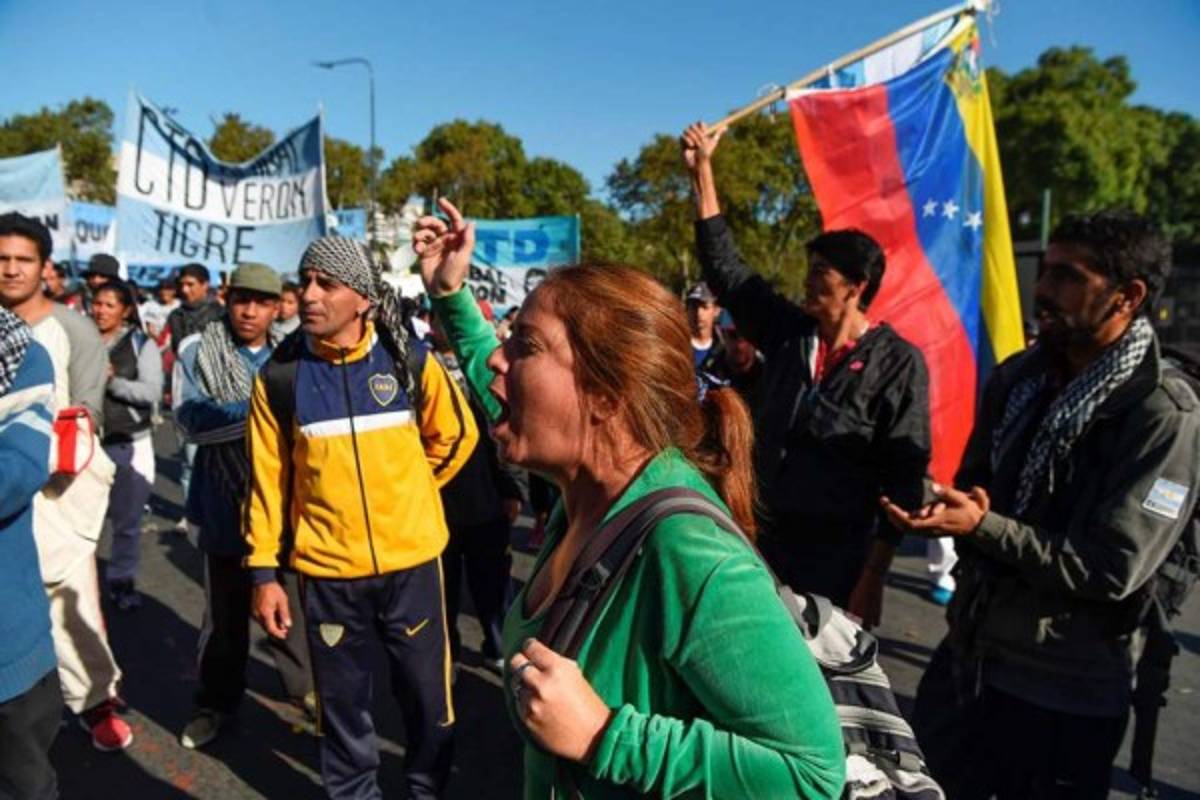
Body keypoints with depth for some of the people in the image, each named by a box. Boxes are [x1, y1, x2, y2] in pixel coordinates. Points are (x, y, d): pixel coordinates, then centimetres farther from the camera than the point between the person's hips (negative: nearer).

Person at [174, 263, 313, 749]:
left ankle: (303, 683, 36)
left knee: (292, 599, 16)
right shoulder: (198, 351, -4)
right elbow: (191, 419, -16)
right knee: (225, 610, 13)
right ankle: (216, 701, 33)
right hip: (227, 502, -1)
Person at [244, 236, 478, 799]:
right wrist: (264, 570, -1)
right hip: (328, 569, 0)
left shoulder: (409, 360, -7)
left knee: (427, 694, 14)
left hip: (411, 559, 0)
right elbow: (268, 479, -1)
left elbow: (456, 435, 7)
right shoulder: (280, 376, -6)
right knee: (342, 701, 15)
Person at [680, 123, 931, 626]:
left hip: (844, 560, -4)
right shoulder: (787, 333, 4)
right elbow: (725, 269, 8)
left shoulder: (898, 363, -9)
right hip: (771, 545, 5)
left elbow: (903, 477, -11)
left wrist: (873, 577, -14)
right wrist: (702, 169, 8)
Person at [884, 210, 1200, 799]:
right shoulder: (1017, 376, 3)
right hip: (965, 657, 6)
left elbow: (1111, 570, -21)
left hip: (1066, 697, -6)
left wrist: (980, 526, -26)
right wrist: (957, 507, -12)